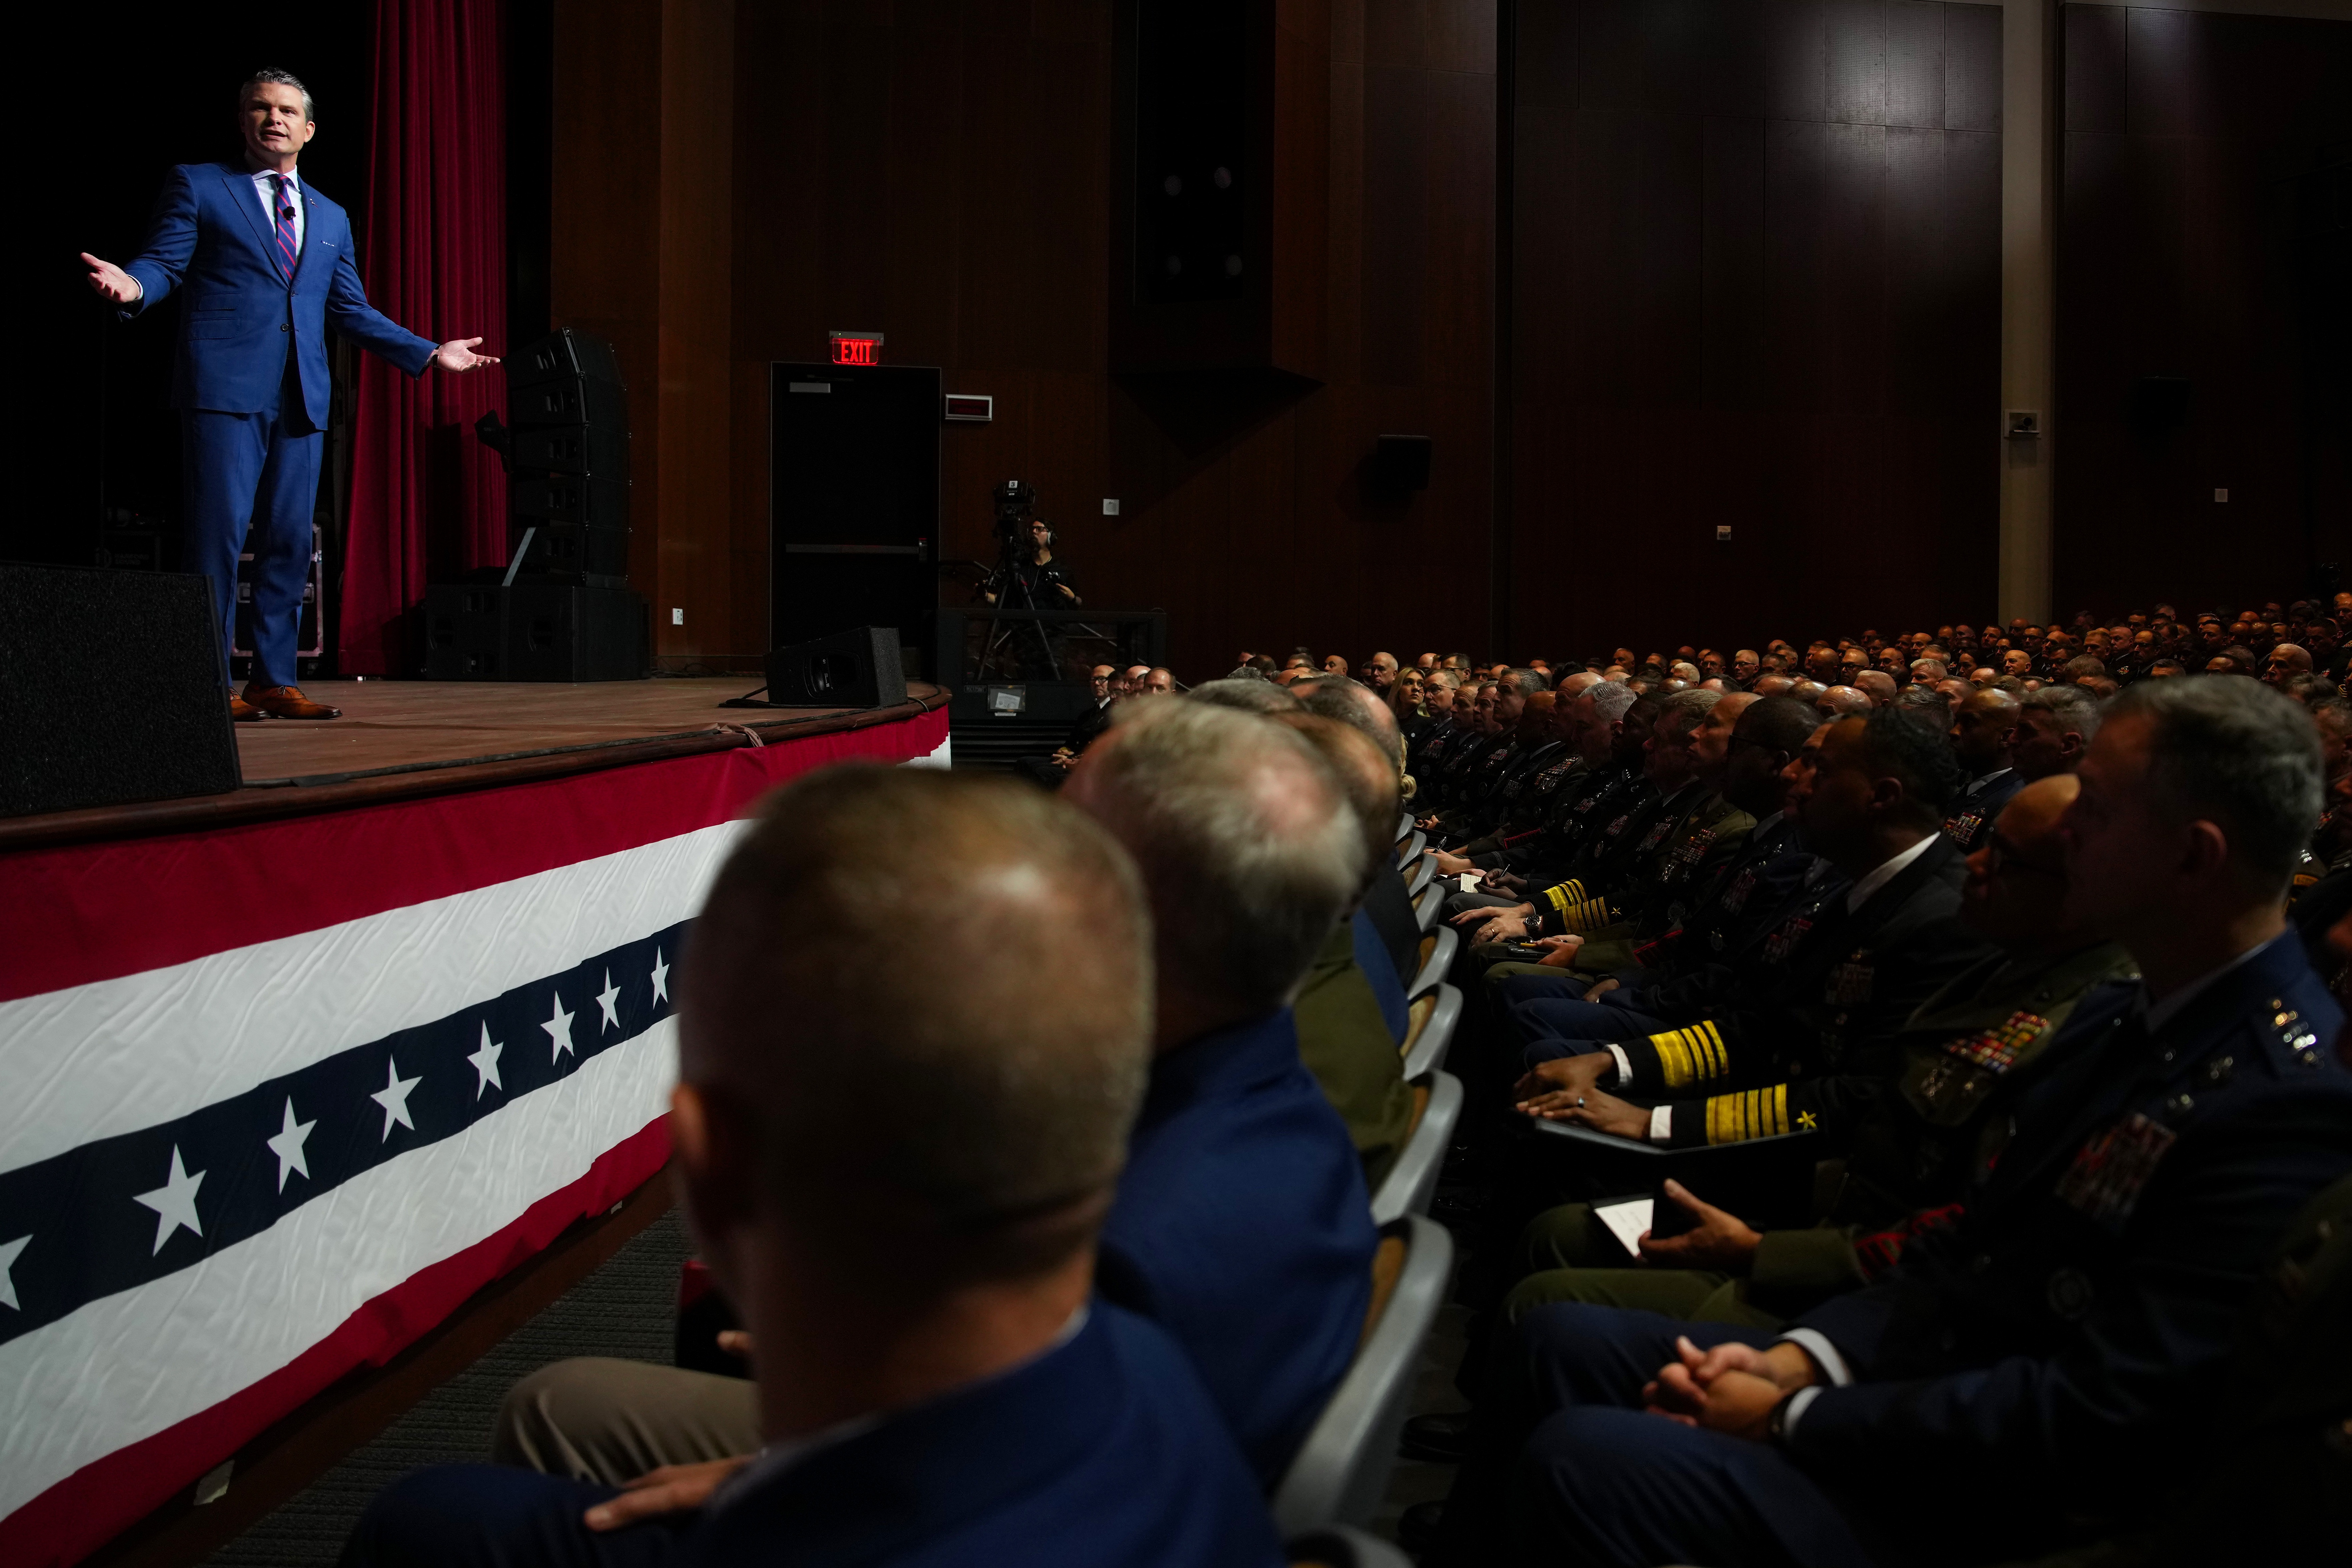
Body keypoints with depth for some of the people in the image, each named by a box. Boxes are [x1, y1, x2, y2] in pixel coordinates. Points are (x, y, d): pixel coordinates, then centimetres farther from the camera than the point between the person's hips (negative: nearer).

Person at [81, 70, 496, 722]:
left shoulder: (331, 218, 23)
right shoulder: (197, 186, 9)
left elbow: (352, 311, 23)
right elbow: (162, 264, 0)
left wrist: (431, 353, 18)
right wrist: (133, 287, -24)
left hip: (301, 398, 5)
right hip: (225, 388, -5)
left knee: (290, 540, 4)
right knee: (220, 532, -10)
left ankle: (274, 679, 11)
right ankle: (209, 683, -6)